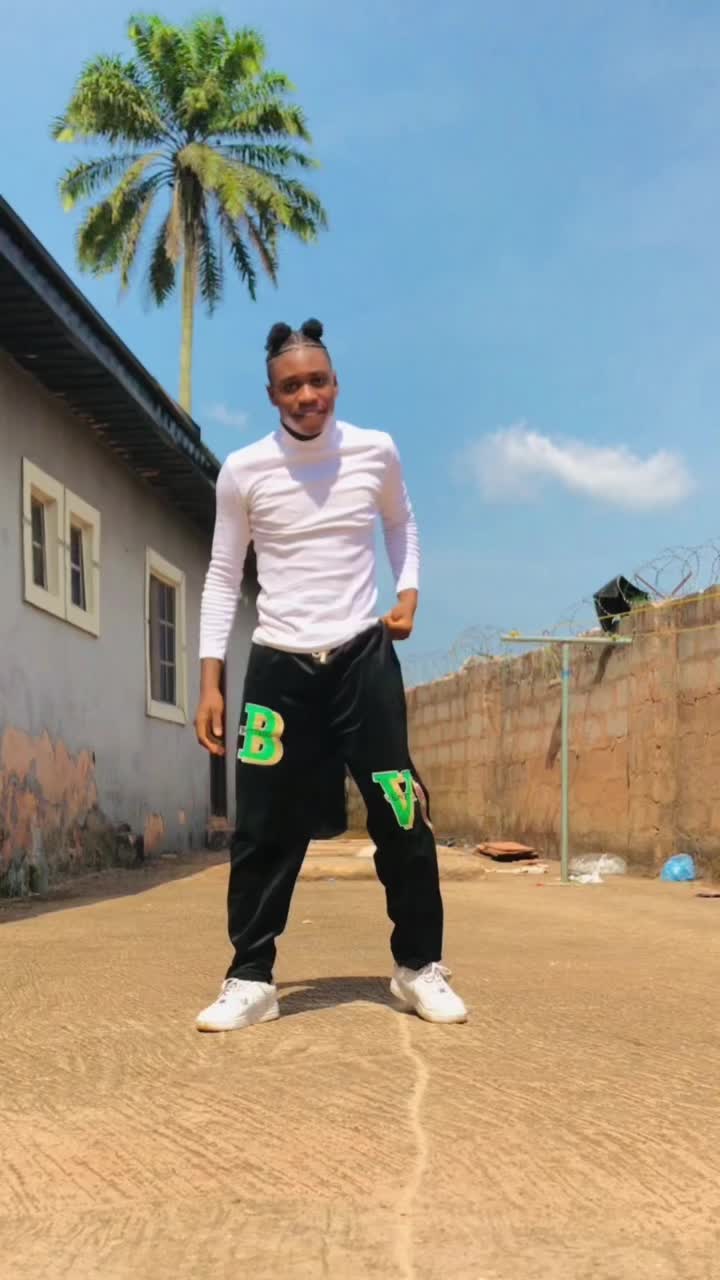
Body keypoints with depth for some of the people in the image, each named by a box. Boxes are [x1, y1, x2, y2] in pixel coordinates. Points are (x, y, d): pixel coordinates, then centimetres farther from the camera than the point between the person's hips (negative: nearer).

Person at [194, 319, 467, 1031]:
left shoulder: (376, 453, 0)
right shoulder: (242, 471, -4)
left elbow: (401, 523, 21)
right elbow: (222, 578, 3)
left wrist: (409, 592, 4)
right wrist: (210, 679, -4)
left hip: (363, 657, 1)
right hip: (278, 666, 0)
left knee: (402, 818, 1)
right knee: (264, 831, 0)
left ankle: (419, 968, 17)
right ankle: (251, 979, 14)